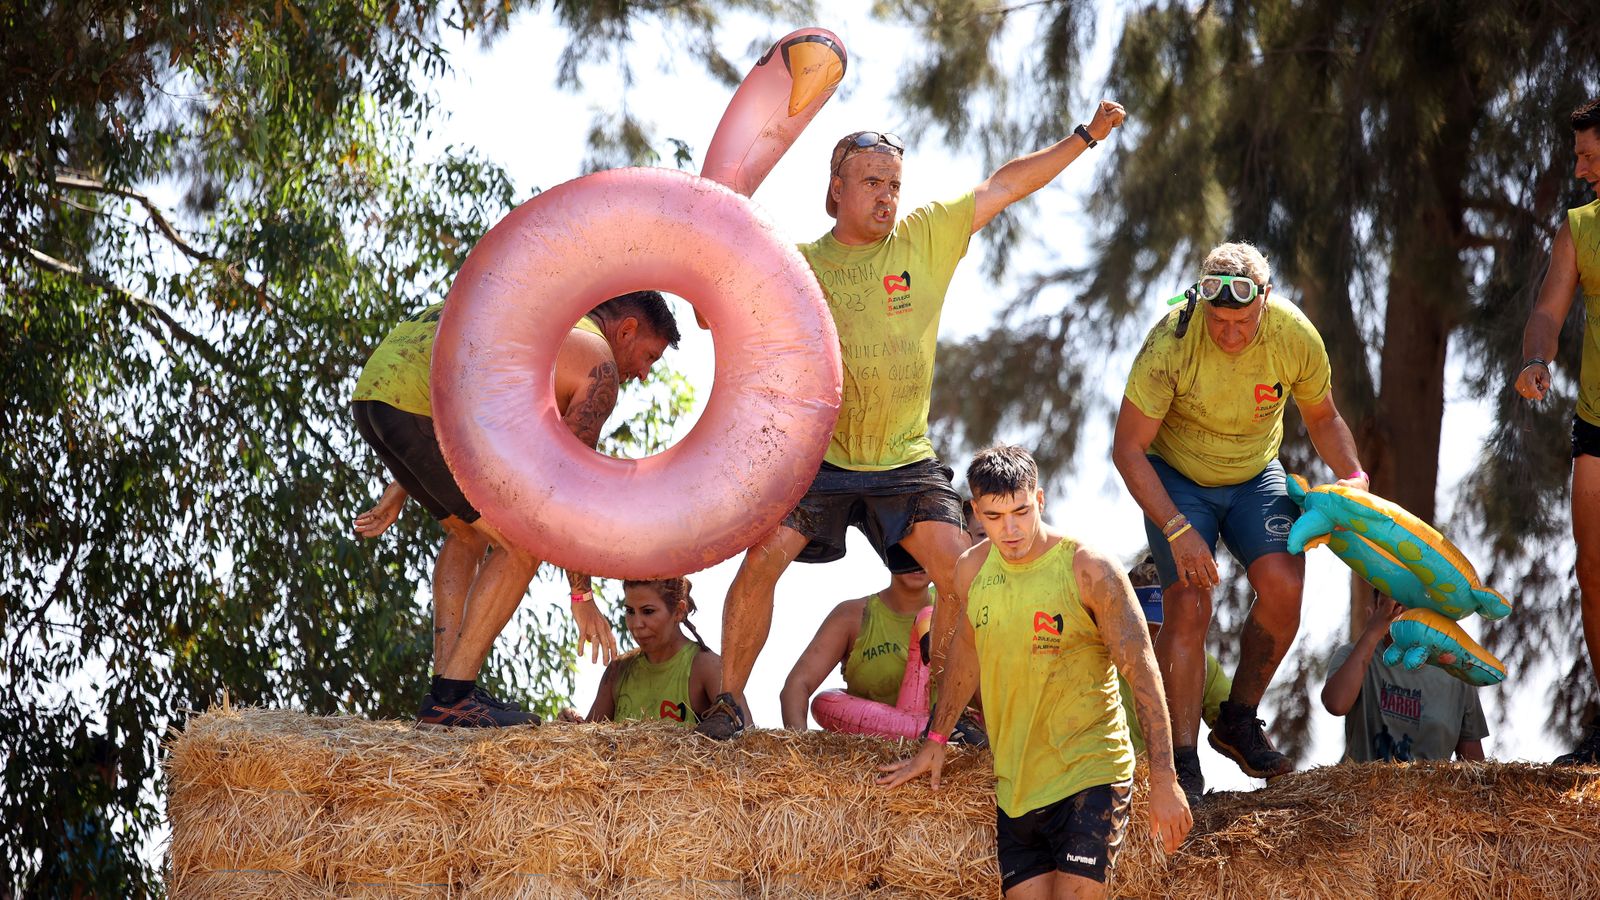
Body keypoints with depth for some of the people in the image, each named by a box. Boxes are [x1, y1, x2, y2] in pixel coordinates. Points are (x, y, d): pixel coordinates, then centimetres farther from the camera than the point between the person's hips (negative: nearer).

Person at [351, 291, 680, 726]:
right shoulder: (599, 365, 6)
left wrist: (399, 492, 33)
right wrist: (582, 596, 7)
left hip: (375, 385, 9)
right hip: (425, 409, -9)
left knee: (467, 534, 25)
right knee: (523, 544, 1)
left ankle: (446, 688, 17)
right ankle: (449, 696, -2)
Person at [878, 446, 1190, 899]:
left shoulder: (1090, 570, -11)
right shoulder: (973, 570, 5)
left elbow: (1143, 674, -11)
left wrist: (1164, 782, -16)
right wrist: (936, 742, 28)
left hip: (1089, 775, -5)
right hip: (1014, 788, 5)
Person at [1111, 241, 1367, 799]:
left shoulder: (1297, 338, -19)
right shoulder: (1170, 344, -29)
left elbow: (1322, 418, 3)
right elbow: (1128, 449, -21)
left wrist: (1352, 476, -14)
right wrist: (1177, 530, -28)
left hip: (1255, 479, 3)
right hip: (1176, 480, -3)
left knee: (1283, 586, -20)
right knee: (1189, 606, -19)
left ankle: (1239, 721, 1)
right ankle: (1183, 759, -10)